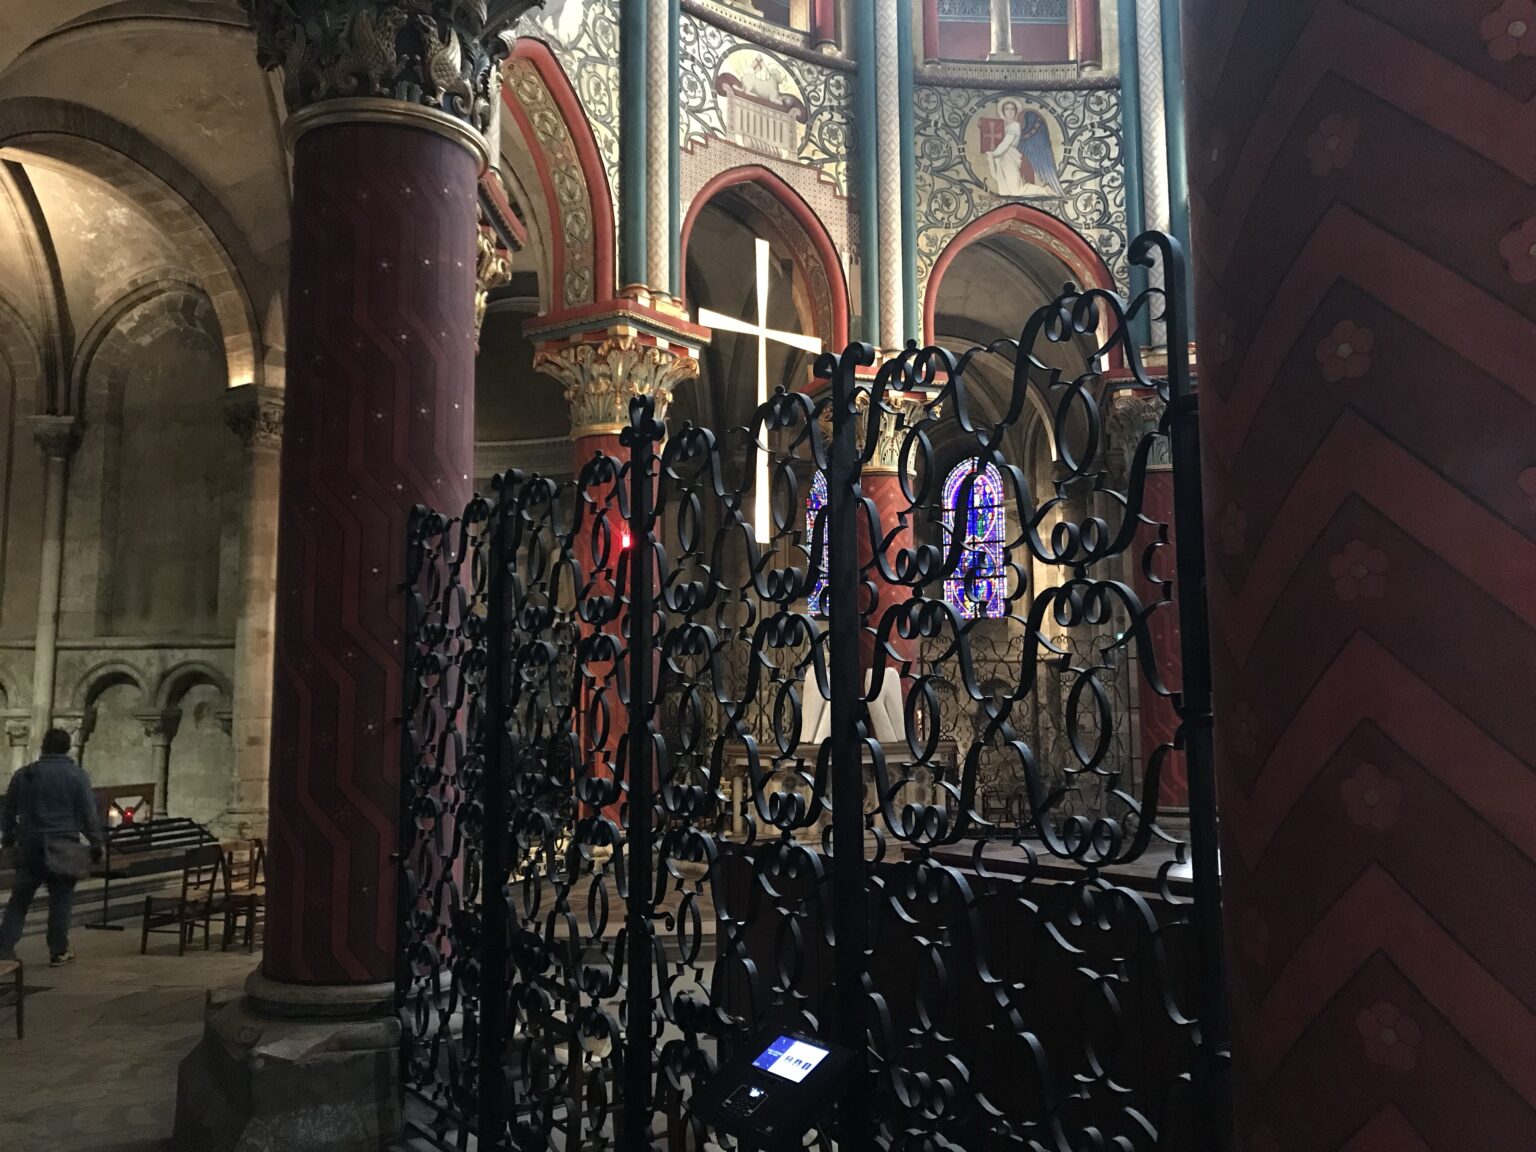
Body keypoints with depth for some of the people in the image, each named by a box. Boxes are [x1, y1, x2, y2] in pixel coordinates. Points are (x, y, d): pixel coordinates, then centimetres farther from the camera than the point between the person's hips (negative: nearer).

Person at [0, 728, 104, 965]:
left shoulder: (24, 775, 6)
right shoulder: (77, 776, -4)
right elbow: (90, 812, -6)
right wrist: (96, 843, -1)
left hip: (30, 845, 3)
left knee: (20, 899, 9)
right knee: (61, 898, 5)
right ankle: (59, 951, 9)